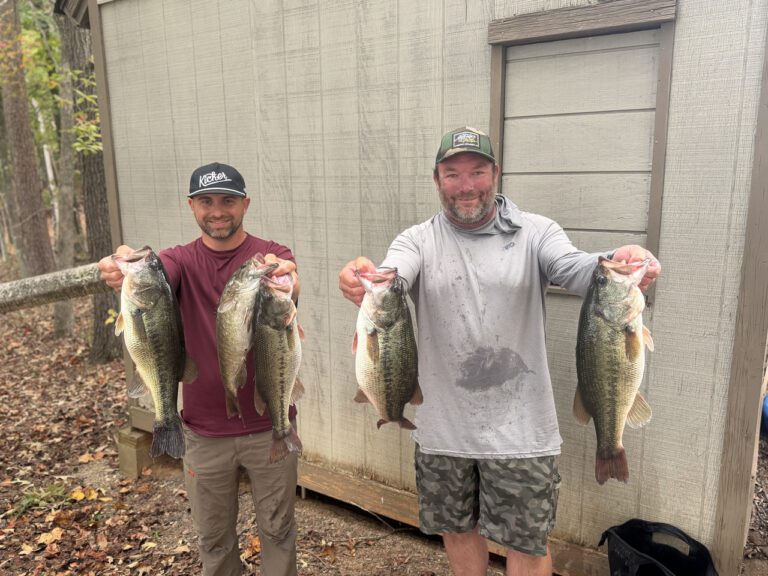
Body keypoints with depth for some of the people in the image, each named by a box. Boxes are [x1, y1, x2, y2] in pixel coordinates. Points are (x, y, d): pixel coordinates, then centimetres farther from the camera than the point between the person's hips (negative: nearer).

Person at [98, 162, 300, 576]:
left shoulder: (272, 256, -7)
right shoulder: (182, 261, -1)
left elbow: (288, 293, -30)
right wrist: (126, 272, -48)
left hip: (270, 425, -2)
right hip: (204, 431, 2)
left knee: (277, 529, 16)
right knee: (213, 537, 19)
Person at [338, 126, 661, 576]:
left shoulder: (534, 232, -4)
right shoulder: (419, 240, -2)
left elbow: (577, 270, -21)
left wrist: (617, 264, -44)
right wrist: (363, 281, -45)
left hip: (519, 429, -1)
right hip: (443, 427, 2)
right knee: (458, 528, 22)